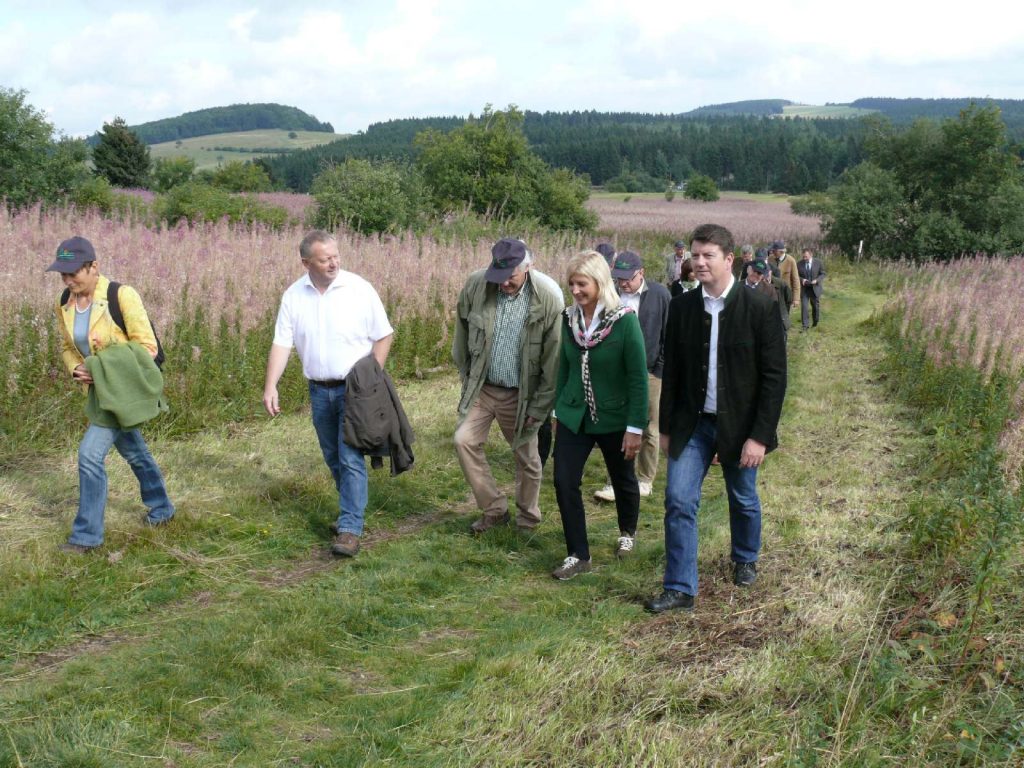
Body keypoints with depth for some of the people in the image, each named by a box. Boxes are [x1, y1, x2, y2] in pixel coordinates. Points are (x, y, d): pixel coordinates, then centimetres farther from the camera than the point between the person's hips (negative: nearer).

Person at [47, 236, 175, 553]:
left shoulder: (121, 296, -21)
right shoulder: (65, 305, -1)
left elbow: (146, 346, -18)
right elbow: (68, 347, 13)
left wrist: (105, 367, -23)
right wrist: (75, 368, -8)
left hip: (124, 388, -7)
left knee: (90, 454, -12)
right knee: (133, 451, 21)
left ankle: (87, 534, 0)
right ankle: (161, 509, 41)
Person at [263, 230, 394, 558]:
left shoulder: (358, 288, -11)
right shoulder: (294, 295, -1)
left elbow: (383, 336, -4)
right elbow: (281, 344, -1)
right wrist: (270, 386, -10)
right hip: (319, 390, 4)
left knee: (351, 458, -8)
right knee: (333, 457, 15)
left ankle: (349, 529, -6)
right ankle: (351, 509, 34)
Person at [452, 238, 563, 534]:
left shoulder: (548, 297, -20)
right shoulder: (475, 285, -13)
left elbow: (553, 357, -13)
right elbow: (462, 333, 4)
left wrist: (540, 406, -10)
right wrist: (467, 377, 7)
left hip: (521, 393, -2)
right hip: (482, 386, 3)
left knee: (526, 457, 9)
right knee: (465, 441, -5)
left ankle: (528, 520, 30)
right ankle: (494, 509, 13)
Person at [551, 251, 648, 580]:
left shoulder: (624, 320, -17)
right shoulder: (569, 318, -3)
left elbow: (638, 377, -16)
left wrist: (635, 428, -16)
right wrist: (559, 410, 13)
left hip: (614, 418, -3)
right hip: (574, 416, 4)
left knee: (622, 480, 16)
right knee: (564, 481, -6)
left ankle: (627, 532, 44)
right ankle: (578, 555, 7)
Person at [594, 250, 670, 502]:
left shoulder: (659, 294, -5)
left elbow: (669, 332, -3)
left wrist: (663, 366, -6)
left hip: (650, 371, -1)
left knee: (649, 430, 10)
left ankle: (645, 481, 23)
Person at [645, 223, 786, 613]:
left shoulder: (760, 308, -12)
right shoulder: (682, 306, -1)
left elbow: (774, 376, -11)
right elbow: (672, 370, 6)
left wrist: (760, 435, -15)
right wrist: (666, 427, 6)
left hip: (738, 424, -2)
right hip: (692, 423, 2)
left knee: (743, 501, 16)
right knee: (679, 502, -5)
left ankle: (745, 559, 44)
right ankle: (680, 589, 4)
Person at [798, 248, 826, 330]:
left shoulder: (818, 262, -6)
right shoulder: (800, 264, -4)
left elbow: (822, 274, -1)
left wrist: (816, 280, -19)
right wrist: (801, 280, -18)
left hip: (815, 288, 0)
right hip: (804, 289, 0)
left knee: (815, 307, 14)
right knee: (803, 306, -11)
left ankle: (815, 323, 35)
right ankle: (804, 325, -8)